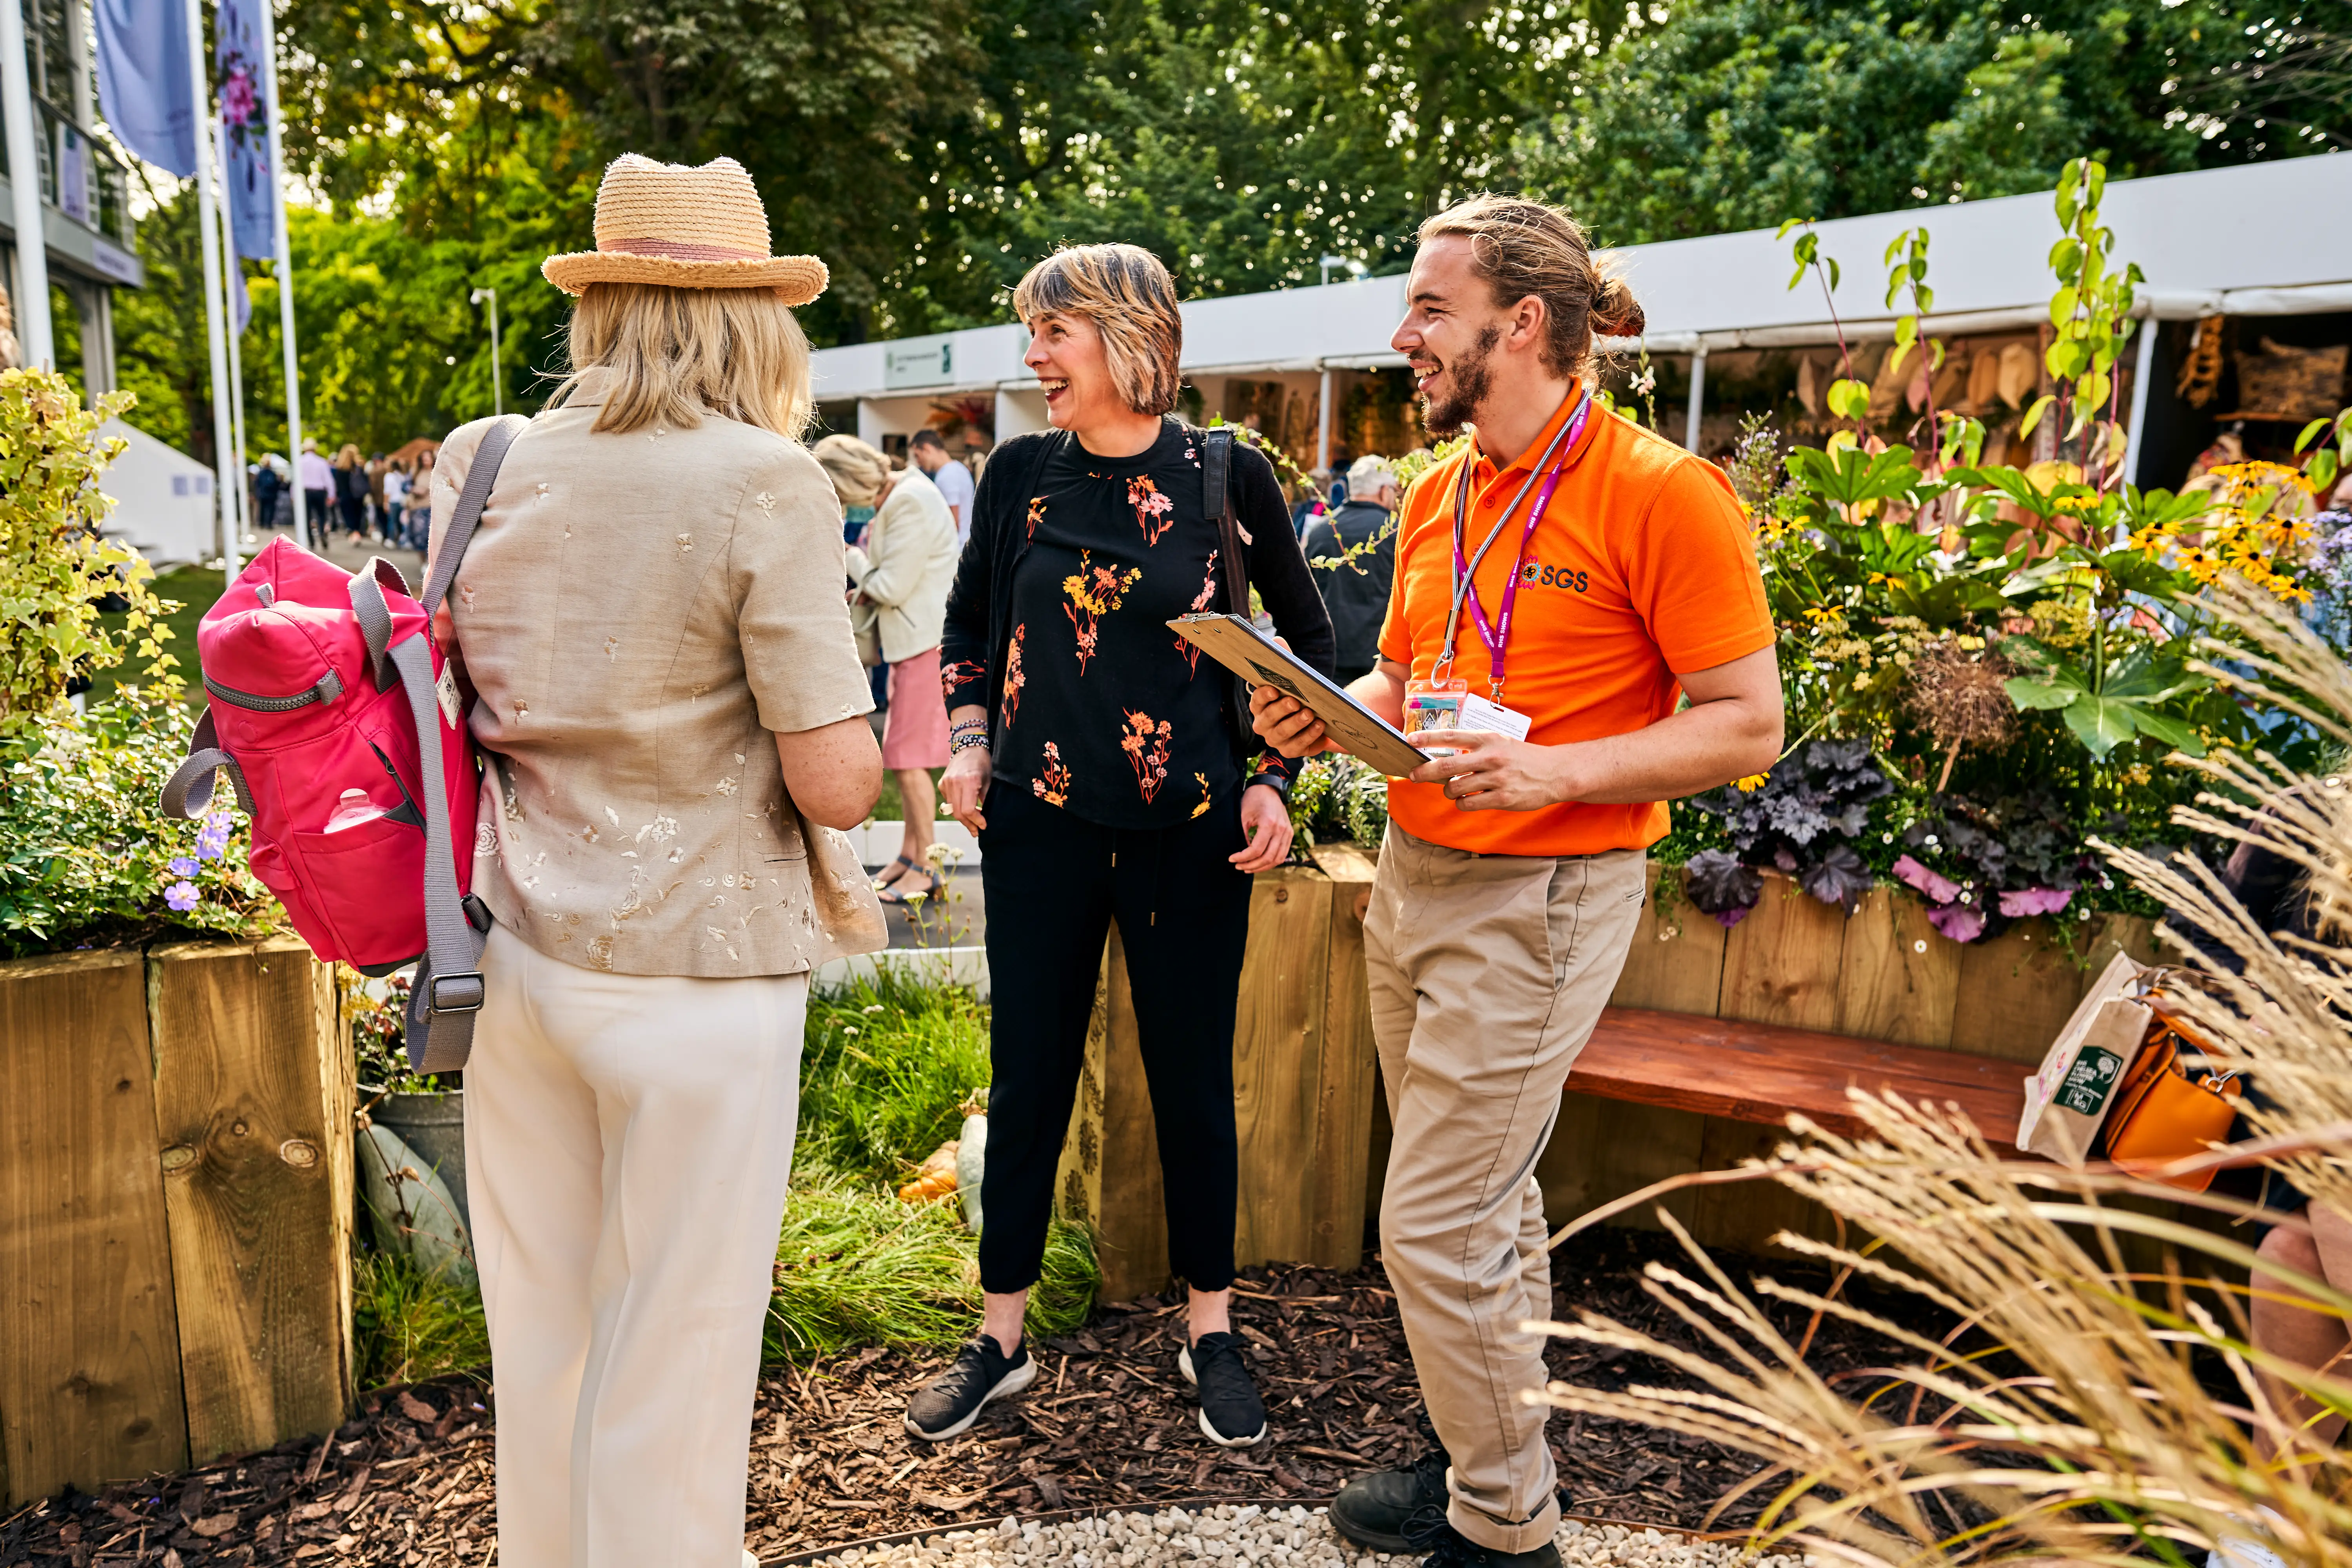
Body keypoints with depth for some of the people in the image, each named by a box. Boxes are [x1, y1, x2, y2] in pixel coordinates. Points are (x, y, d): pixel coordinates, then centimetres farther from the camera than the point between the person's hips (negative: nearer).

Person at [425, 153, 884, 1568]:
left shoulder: (478, 466, 3)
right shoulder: (767, 484, -14)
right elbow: (837, 782, -17)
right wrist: (844, 724, 4)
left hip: (515, 956, 6)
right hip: (693, 969, -6)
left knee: (540, 1333, 22)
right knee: (671, 1354, 11)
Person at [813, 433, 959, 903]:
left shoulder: (911, 502, -18)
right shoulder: (897, 497, 12)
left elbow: (893, 586, -17)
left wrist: (853, 559, -2)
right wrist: (869, 591, 6)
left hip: (927, 643, -10)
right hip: (910, 641, 10)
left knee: (908, 759, -5)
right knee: (903, 758, 14)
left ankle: (923, 868, 4)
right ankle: (909, 855, 24)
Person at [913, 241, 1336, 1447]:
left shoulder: (1225, 476, -4)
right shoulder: (1021, 472, 3)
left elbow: (1307, 637, 6)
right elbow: (969, 621, 16)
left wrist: (1274, 780, -4)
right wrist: (967, 742, 1)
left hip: (1190, 829, -2)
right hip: (1039, 820, 2)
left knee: (1194, 1082, 9)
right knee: (1028, 1078, 10)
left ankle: (1211, 1333, 29)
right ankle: (1001, 1338, 28)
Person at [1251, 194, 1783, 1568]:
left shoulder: (1661, 493, -13)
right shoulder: (1438, 494, 10)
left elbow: (1747, 726, -13)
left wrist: (1551, 768, -25)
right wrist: (1330, 717, -2)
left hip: (1538, 899, -7)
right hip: (1413, 875, 8)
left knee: (1435, 1227, -3)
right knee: (1489, 1197, 19)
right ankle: (1498, 1455, 38)